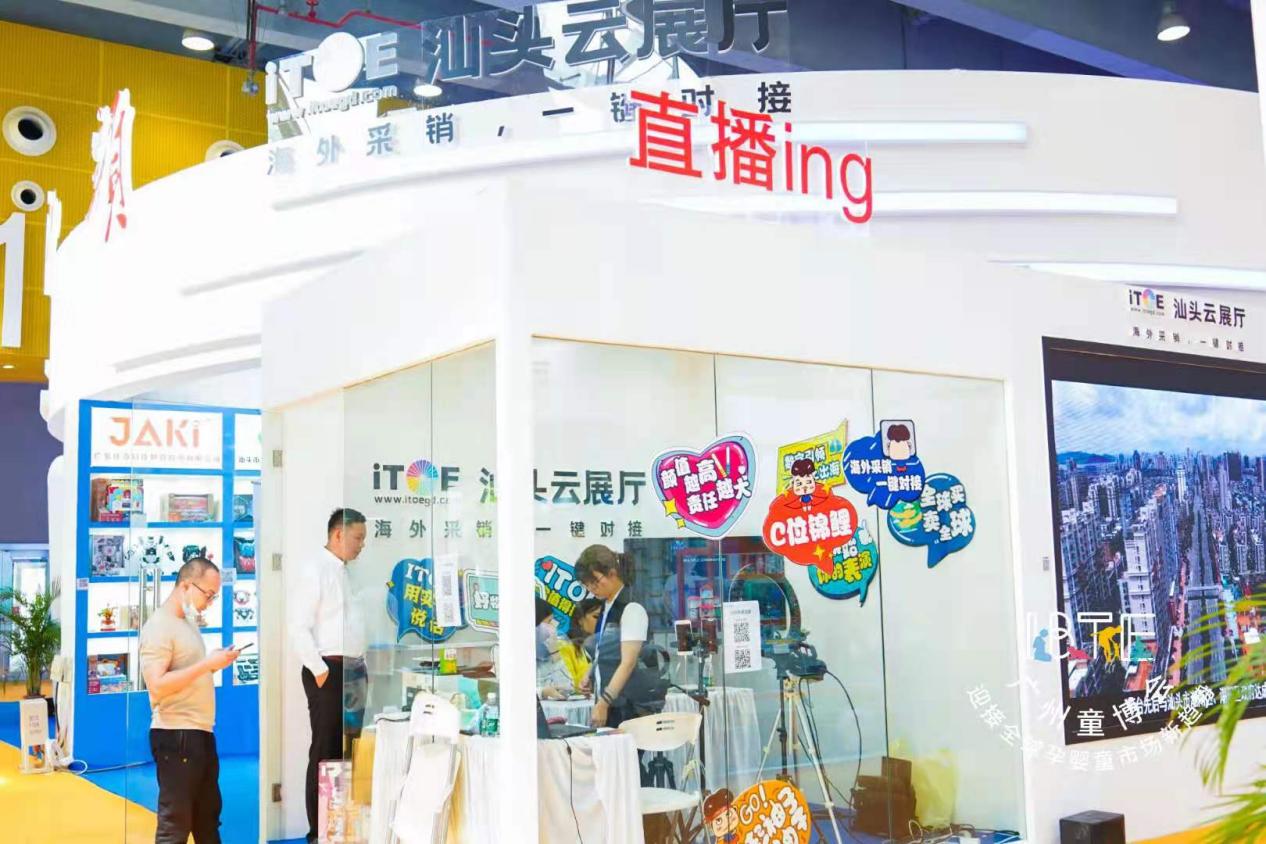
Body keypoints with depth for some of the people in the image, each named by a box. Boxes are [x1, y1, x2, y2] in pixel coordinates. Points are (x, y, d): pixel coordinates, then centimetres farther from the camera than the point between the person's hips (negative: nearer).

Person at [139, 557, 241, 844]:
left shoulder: (188, 623, 15)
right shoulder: (159, 627, -14)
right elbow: (157, 685, -23)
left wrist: (214, 663, 3)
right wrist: (207, 664, -23)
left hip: (200, 733, 10)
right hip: (176, 736, -10)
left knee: (208, 816, 18)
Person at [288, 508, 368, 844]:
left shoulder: (343, 572, 18)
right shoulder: (314, 570, -9)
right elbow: (299, 629, -15)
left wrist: (360, 665, 15)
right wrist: (320, 671, -17)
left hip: (351, 671, 8)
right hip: (328, 670, -8)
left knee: (347, 749, 10)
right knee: (326, 751, -4)